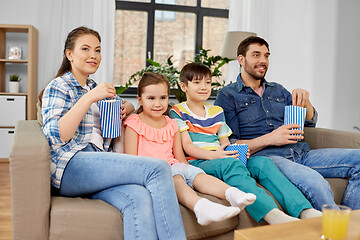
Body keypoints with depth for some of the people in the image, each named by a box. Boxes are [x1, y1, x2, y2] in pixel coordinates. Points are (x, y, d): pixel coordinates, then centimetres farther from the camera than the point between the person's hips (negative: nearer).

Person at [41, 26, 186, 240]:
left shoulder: (95, 88, 28)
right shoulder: (58, 87, 8)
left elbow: (127, 105, 41)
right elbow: (55, 137, -8)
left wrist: (125, 110, 16)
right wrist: (89, 98, -12)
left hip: (101, 165, 6)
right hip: (71, 167, -5)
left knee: (140, 197, -32)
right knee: (158, 168, -26)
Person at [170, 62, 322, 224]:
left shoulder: (216, 112, 25)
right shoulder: (178, 112, 8)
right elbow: (187, 146, -5)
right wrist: (213, 155, -22)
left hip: (226, 161, 5)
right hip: (196, 162, -5)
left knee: (262, 162, -21)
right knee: (229, 163, -37)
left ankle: (305, 211, -36)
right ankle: (272, 214, -55)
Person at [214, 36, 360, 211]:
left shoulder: (278, 90, 25)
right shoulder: (227, 95, 5)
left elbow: (310, 121, 22)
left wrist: (304, 100, 1)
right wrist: (269, 139, -15)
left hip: (301, 153, 7)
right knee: (314, 181, -35)